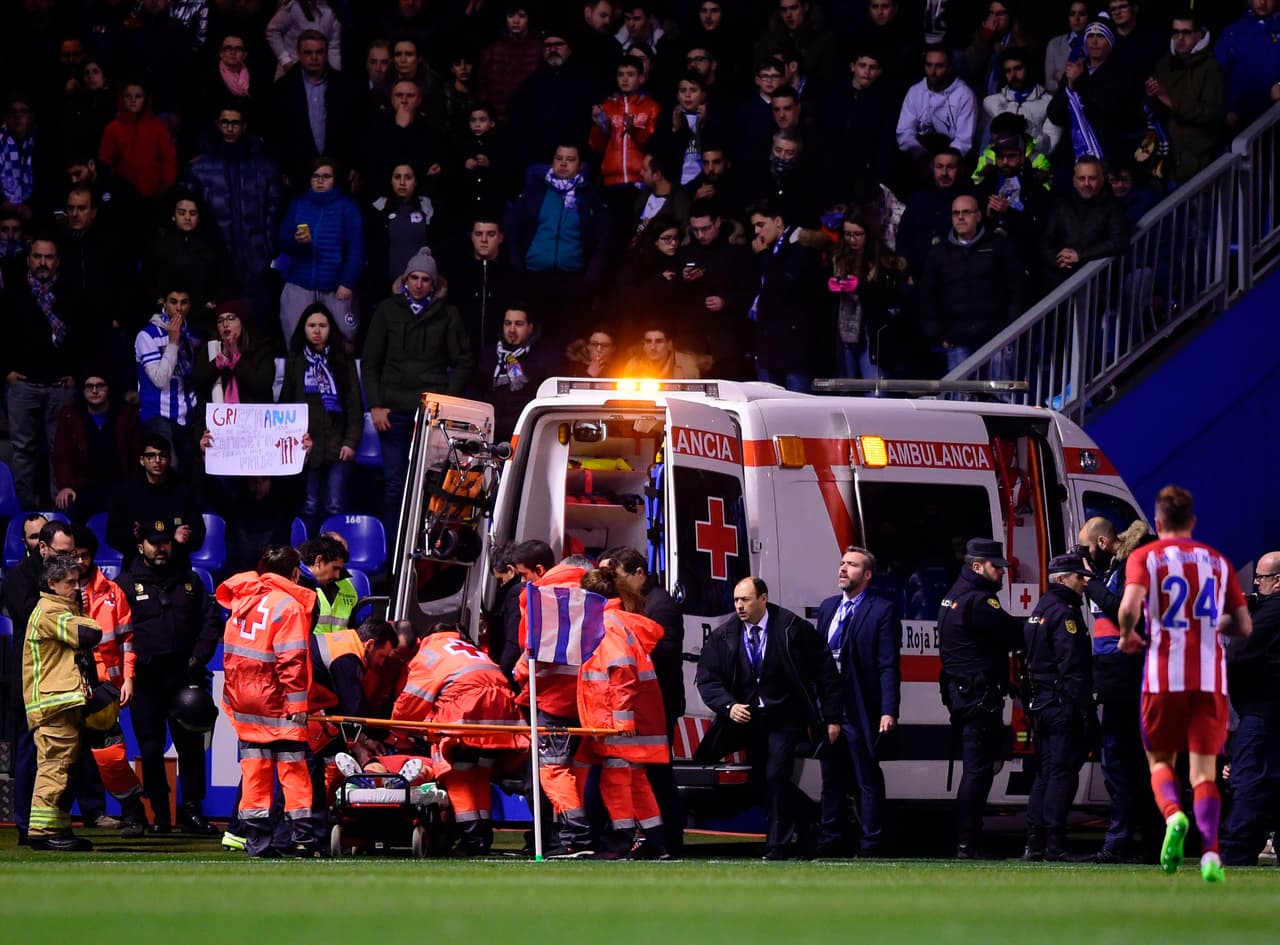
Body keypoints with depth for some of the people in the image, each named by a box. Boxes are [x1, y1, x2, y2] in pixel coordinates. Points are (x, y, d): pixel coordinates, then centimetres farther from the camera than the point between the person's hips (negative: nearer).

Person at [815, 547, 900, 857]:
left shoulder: (882, 611, -6)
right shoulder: (827, 608, 14)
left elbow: (889, 666, -11)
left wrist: (889, 712, -18)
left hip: (861, 713, -6)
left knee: (868, 782, 0)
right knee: (832, 779, 13)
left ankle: (870, 846, 3)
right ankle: (831, 843, 20)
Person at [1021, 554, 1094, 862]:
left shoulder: (1040, 609, 17)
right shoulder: (1065, 614, -13)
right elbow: (1073, 669, -19)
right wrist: (1086, 711, -20)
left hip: (1039, 703, 9)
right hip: (1063, 705, -9)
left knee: (1045, 770, 12)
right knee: (1062, 771, -7)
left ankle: (1034, 841, 11)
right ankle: (1054, 844, -9)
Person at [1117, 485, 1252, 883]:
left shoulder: (1144, 557, 3)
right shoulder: (1218, 562, 13)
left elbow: (1131, 605, -16)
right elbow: (1244, 625, 12)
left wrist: (1127, 635, 4)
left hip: (1164, 677, -2)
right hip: (1210, 677, 2)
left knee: (1160, 761, 14)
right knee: (1204, 770, 1)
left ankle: (1173, 815, -17)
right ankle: (1210, 851, -19)